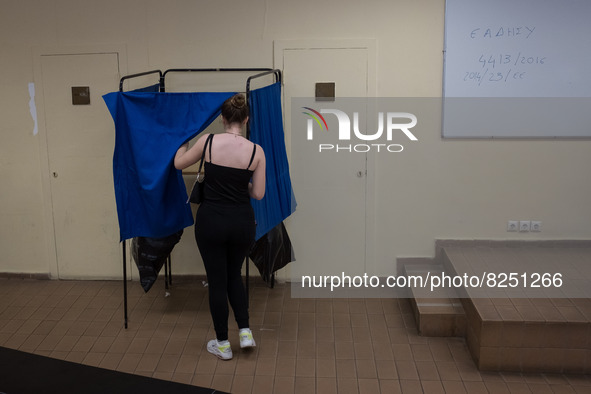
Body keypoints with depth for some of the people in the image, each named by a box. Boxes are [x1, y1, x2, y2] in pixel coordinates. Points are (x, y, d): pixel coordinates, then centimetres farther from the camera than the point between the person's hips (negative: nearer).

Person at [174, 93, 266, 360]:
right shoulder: (256, 151, -8)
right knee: (234, 275, 25)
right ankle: (245, 332, 18)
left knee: (217, 281, 13)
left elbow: (179, 164, 6)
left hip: (211, 220, -1)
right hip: (242, 222, 2)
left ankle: (223, 344, 22)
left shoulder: (208, 141, -10)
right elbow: (258, 194, -3)